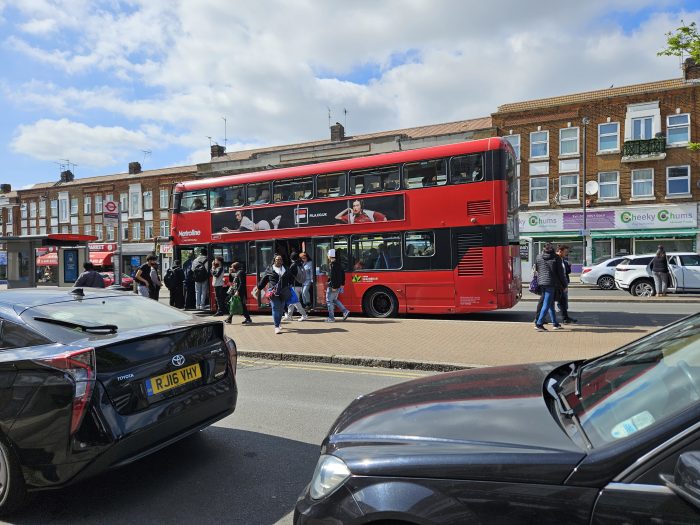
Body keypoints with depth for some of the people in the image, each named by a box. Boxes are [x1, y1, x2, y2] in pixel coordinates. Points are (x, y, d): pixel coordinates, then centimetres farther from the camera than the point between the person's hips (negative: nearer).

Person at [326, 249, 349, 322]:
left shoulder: (332, 265, -18)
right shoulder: (338, 264, 11)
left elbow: (332, 277, -23)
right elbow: (343, 274, 17)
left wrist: (334, 286, -22)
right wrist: (342, 283, 21)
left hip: (332, 286, -9)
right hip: (338, 285, 9)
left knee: (329, 301, 1)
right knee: (334, 299, 21)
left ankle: (331, 318, 5)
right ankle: (345, 311, 12)